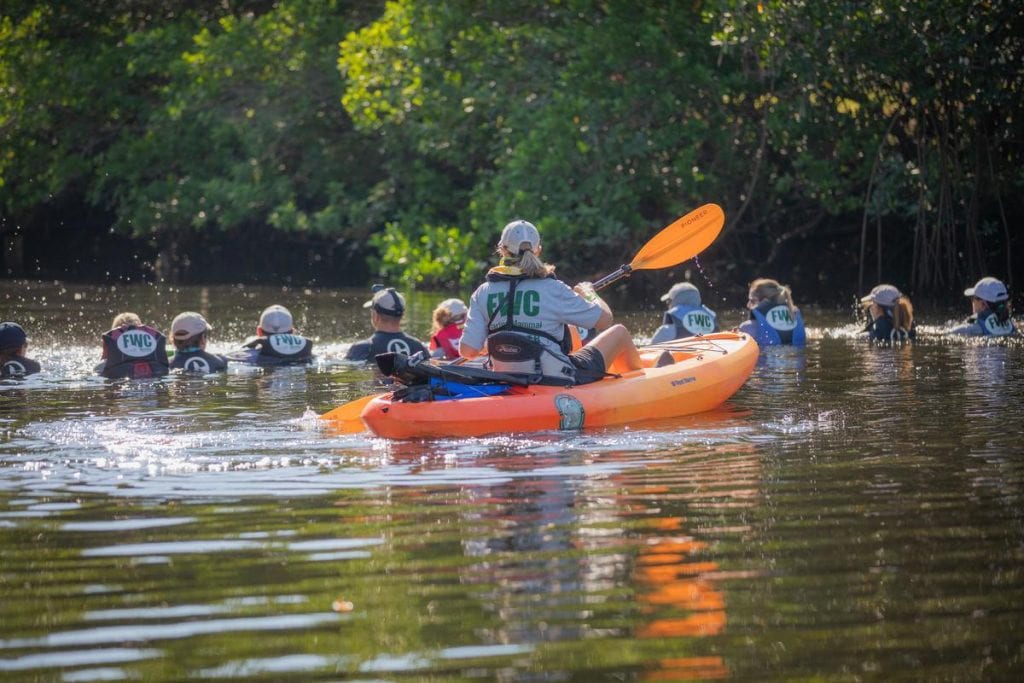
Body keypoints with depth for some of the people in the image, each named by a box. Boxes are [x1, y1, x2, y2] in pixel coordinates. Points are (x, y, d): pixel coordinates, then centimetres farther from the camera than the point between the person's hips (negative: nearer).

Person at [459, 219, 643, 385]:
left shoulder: (483, 293, -5)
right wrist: (590, 294, 16)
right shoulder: (552, 289, -15)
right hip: (557, 383, -5)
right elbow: (605, 319, -6)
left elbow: (467, 350, -9)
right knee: (619, 332, 17)